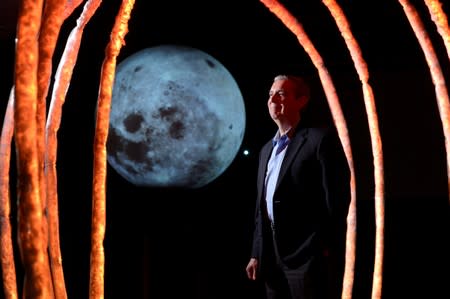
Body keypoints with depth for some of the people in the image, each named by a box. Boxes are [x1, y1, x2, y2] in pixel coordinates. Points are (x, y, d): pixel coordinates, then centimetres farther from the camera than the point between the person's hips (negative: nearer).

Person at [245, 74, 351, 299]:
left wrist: (328, 253, -14)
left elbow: (337, 199, -10)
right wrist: (257, 254, 14)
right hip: (272, 258, 8)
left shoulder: (321, 138, -5)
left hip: (309, 257, -7)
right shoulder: (267, 150, 19)